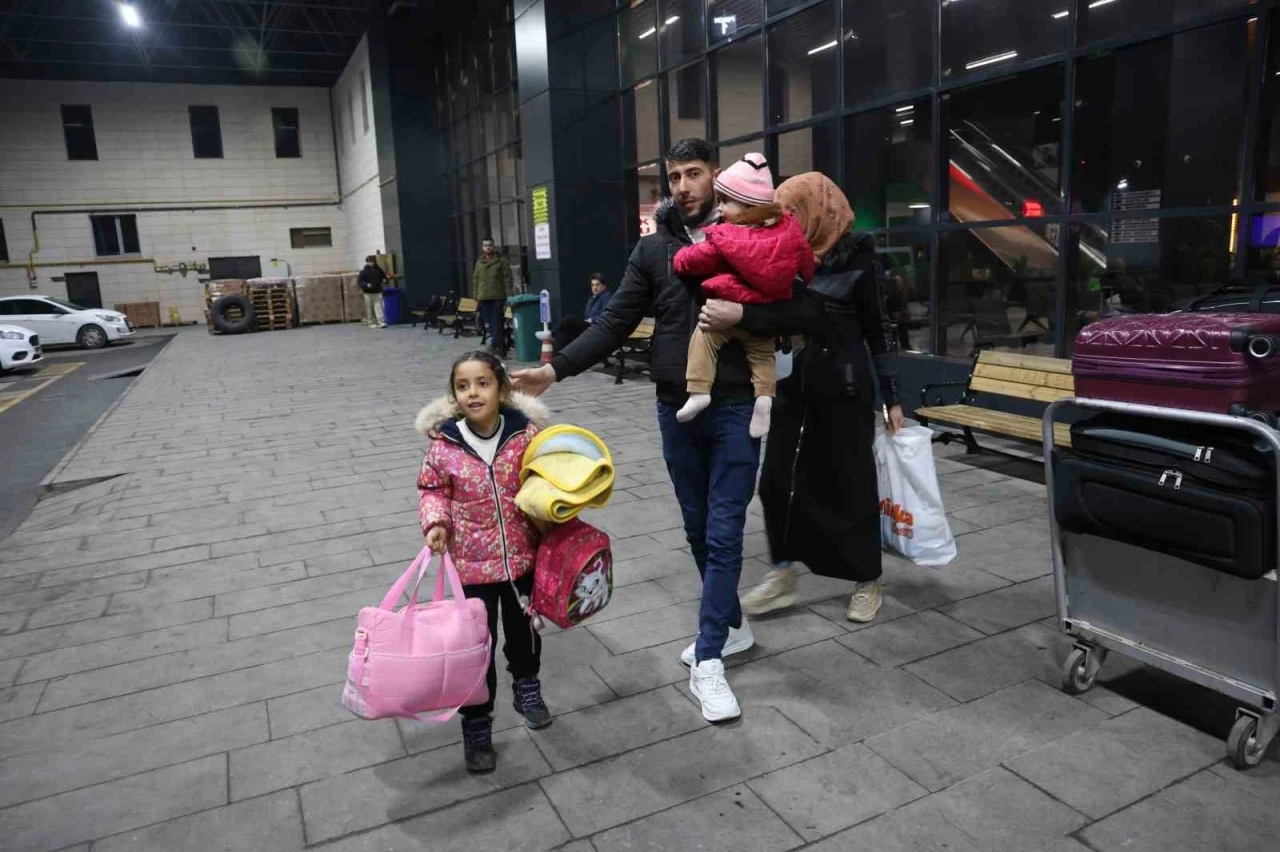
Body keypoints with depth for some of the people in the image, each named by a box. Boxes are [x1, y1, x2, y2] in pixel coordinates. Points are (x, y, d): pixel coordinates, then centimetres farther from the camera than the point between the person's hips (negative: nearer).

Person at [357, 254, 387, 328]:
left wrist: (384, 280, -2)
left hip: (378, 292, 2)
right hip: (368, 293, -2)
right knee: (370, 308, 4)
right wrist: (366, 285, -22)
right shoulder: (364, 272, -4)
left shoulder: (378, 270, 7)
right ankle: (371, 323, 14)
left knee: (379, 307, -8)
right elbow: (359, 282, -6)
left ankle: (381, 322, -12)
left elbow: (384, 276, 21)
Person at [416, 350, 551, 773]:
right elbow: (433, 490, -1)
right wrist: (435, 522, -18)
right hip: (472, 563, -1)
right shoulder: (444, 445, -14)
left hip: (523, 557, 1)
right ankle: (476, 724, 27)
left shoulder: (527, 433, -13)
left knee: (524, 629, 22)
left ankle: (527, 687, 50)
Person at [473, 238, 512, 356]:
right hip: (484, 298, 4)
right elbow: (475, 280, 16)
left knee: (497, 322, -8)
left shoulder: (501, 261, 1)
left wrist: (508, 295, -11)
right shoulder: (479, 263, 14)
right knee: (489, 323, 5)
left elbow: (507, 279, -3)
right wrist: (476, 296, 8)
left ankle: (494, 345, -10)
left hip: (498, 297, -4)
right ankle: (501, 346, 12)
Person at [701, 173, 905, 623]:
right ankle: (783, 574, 18)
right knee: (779, 477, 3)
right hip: (794, 383, 5)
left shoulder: (853, 258, -11)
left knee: (850, 481, 4)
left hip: (843, 386, -5)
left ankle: (868, 581, 22)